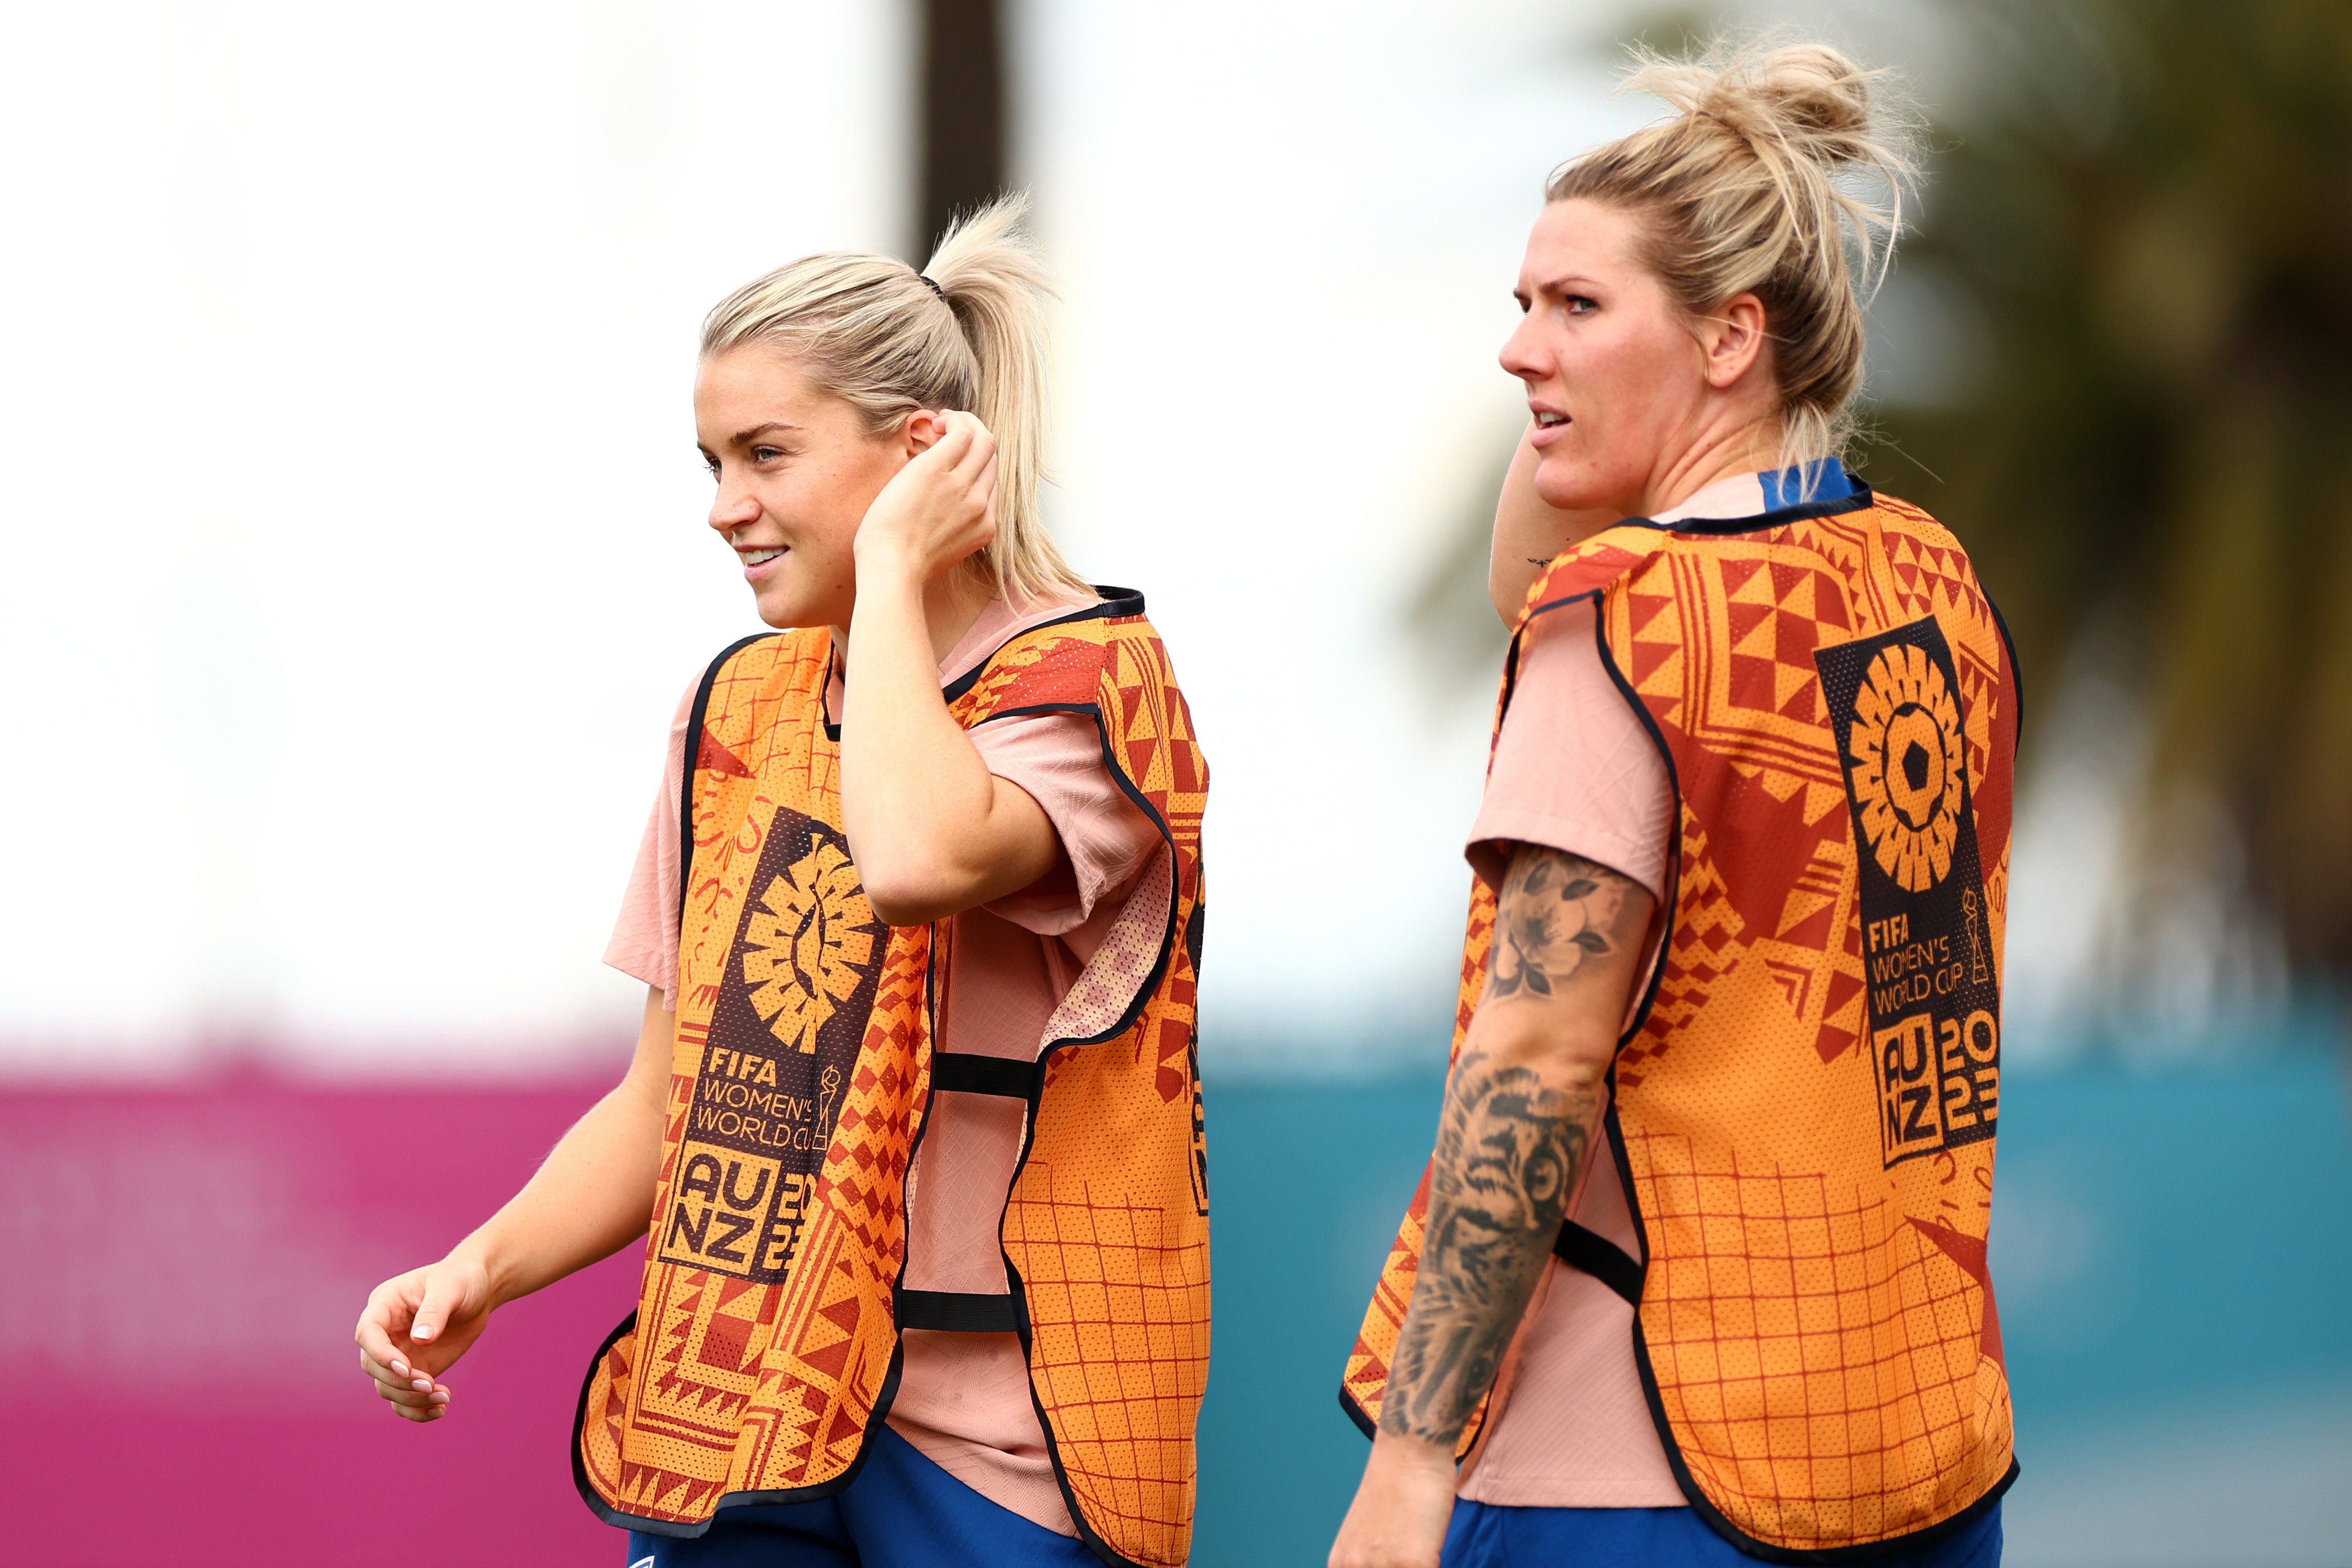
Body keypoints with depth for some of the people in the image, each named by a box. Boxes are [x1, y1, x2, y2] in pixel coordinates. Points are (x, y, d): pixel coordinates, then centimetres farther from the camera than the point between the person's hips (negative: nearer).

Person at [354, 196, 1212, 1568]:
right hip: (733, 1408, 6)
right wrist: (485, 1269, -1)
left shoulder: (1086, 683, -7)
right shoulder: (740, 707, 13)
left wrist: (892, 565, -17)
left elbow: (919, 857, -31)